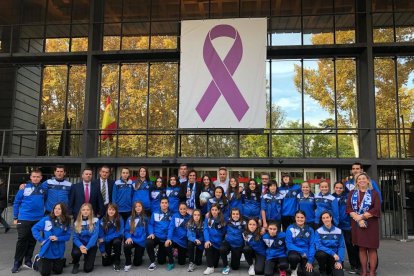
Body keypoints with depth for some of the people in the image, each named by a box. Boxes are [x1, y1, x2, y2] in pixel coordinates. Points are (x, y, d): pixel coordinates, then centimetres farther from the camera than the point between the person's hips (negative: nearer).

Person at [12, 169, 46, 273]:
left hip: (38, 219, 3)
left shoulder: (43, 189, 3)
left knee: (32, 241, 11)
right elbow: (16, 203, 1)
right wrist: (15, 217, 0)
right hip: (24, 219, -3)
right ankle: (17, 262, 10)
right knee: (22, 240, -2)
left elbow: (45, 202, 15)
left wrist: (44, 214, 6)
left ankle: (28, 260, 24)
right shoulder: (24, 188, -4)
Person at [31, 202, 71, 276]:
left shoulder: (66, 222, -4)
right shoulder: (46, 219, -11)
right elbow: (34, 228, -7)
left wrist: (58, 238, -21)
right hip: (47, 250, -2)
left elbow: (68, 236, -4)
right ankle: (38, 260, 33)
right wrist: (41, 240, -13)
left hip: (58, 252, 2)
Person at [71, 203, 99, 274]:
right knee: (75, 253, -33)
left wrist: (87, 247, -28)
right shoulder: (77, 222, 0)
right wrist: (80, 246, -26)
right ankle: (76, 265, 2)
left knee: (87, 269, -11)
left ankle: (87, 259, 25)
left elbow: (95, 236, -16)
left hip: (91, 245, -1)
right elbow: (75, 237, -5)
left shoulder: (95, 221, -8)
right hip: (80, 244, 2)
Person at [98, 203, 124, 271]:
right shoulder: (102, 221, -15)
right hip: (106, 242, 1)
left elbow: (119, 233, -23)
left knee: (116, 242, -37)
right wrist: (102, 250, -13)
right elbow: (101, 236, -12)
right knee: (105, 263, -3)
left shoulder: (120, 219, -18)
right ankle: (112, 255, 31)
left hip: (116, 238, -1)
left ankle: (117, 262, -16)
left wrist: (105, 239, -25)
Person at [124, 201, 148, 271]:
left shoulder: (145, 218, 1)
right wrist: (128, 237, -18)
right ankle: (128, 264, -10)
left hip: (141, 241, -1)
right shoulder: (130, 219, 3)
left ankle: (140, 253, 35)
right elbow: (127, 230, 0)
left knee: (137, 263, -1)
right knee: (126, 246, -36)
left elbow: (147, 231, 4)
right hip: (132, 240, 1)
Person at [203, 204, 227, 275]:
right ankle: (210, 267, -20)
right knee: (207, 246, -35)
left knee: (215, 264, 3)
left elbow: (224, 231, 3)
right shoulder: (207, 218, -3)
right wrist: (207, 240, -24)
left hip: (218, 242, 0)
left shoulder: (222, 219, -3)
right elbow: (206, 230, -11)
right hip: (210, 241, 0)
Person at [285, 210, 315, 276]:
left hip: (306, 255, 2)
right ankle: (293, 270, -1)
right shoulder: (290, 229, -4)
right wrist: (302, 252, -20)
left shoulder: (310, 230, 4)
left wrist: (310, 261, -10)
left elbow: (312, 245, 0)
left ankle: (302, 266, 17)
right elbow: (289, 244, -10)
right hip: (294, 252, -1)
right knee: (293, 257, -36)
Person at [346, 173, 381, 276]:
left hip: (371, 224, -2)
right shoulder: (352, 193, 8)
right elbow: (349, 208, 0)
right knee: (361, 248, 7)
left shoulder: (374, 193, 0)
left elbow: (376, 209, -10)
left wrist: (361, 216, -13)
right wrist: (358, 219, -14)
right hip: (357, 224, 2)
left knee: (371, 248, 1)